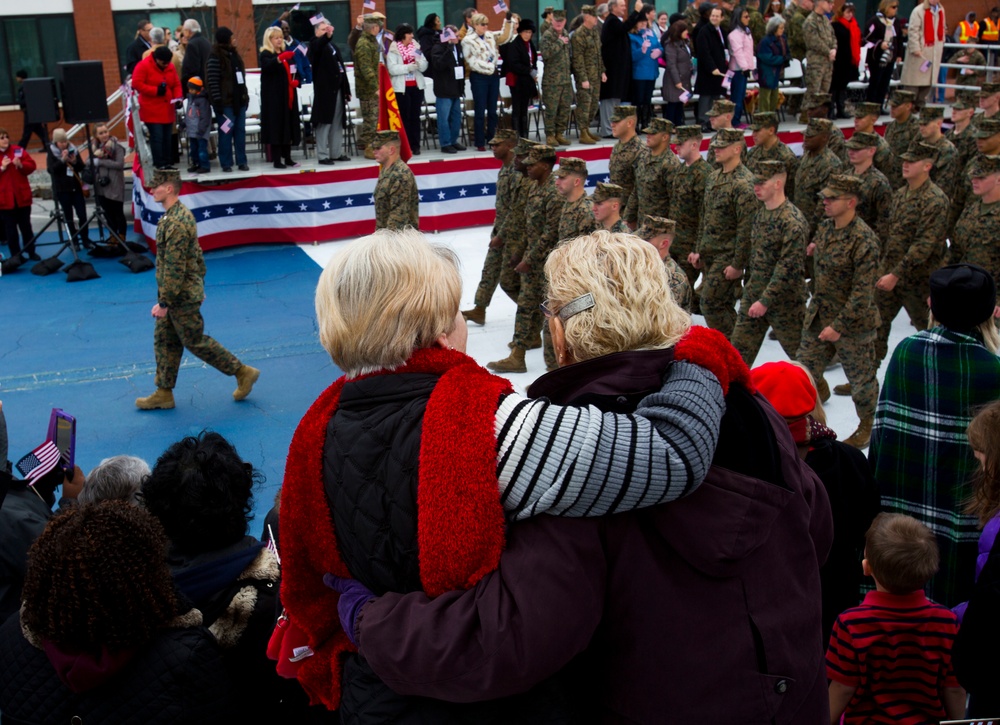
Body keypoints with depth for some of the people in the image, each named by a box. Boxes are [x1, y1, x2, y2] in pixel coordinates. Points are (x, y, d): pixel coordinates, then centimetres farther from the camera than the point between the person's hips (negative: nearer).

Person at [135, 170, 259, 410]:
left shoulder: (176, 223, -25)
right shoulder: (177, 214, 8)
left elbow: (174, 267, -26)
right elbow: (196, 255, 16)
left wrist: (164, 302, -23)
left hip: (182, 296, -10)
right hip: (175, 294, 10)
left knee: (195, 341, 1)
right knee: (164, 341, 14)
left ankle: (243, 372, 12)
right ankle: (164, 393, 22)